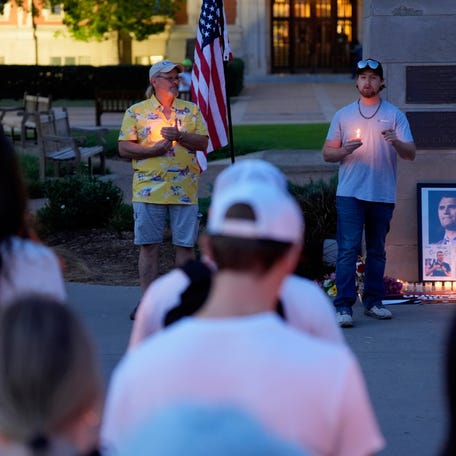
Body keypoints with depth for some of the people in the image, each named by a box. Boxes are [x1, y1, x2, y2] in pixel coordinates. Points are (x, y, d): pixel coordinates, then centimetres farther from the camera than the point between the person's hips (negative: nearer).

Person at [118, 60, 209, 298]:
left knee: (185, 245, 3)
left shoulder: (191, 110, 11)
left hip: (184, 189, 1)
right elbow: (124, 148, 0)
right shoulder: (136, 112, 5)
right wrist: (153, 149, -13)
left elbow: (203, 143, 2)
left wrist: (180, 136, -13)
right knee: (148, 246, 2)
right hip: (149, 188, -1)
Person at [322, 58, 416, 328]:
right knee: (348, 249, -9)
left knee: (377, 251, 9)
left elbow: (411, 154, 2)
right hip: (350, 194, -1)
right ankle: (344, 306, -13)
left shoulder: (395, 115, 8)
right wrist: (345, 151, -10)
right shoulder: (343, 115, 11)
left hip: (383, 195, 1)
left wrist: (396, 143, -20)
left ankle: (373, 302, 18)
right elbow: (327, 153, 11)